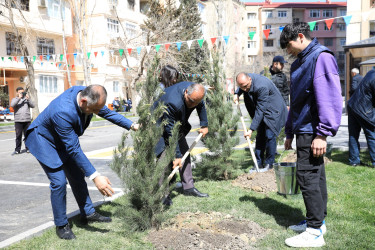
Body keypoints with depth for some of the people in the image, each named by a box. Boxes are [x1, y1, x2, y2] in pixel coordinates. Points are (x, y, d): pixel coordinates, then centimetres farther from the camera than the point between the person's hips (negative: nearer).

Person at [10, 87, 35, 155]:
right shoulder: (15, 99, 12)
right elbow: (12, 105, -9)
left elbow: (33, 105, 2)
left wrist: (28, 98, -10)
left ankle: (28, 148, 12)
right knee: (18, 136, 0)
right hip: (18, 120, -1)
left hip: (27, 120, 1)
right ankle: (17, 150, 6)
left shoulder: (26, 99, 15)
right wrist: (19, 98, -15)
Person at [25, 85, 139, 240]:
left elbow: (107, 112, -2)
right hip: (45, 141, -7)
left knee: (78, 178, 10)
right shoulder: (63, 112, -42)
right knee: (59, 182, -12)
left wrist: (132, 126, -7)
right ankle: (61, 225, 6)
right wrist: (95, 177, -37)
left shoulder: (87, 95, -21)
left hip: (64, 140, 7)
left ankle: (88, 213, 24)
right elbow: (74, 150, -38)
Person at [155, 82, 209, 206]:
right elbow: (170, 132, -33)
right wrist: (177, 156, -29)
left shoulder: (195, 91, -18)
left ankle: (188, 187, 16)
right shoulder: (173, 103, -40)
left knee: (185, 153, 6)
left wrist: (204, 125, 8)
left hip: (176, 124, 8)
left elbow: (201, 105, 7)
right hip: (160, 125, -8)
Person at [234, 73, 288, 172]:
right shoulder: (245, 80, -11)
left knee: (269, 135, -11)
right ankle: (258, 163, 12)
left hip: (273, 110, -8)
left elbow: (260, 111, -33)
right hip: (262, 109, 8)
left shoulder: (261, 87, -36)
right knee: (260, 135, 6)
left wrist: (251, 129, -32)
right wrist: (237, 94, -4)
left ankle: (269, 164, 5)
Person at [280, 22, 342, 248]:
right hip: (303, 130, 9)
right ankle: (318, 221, 26)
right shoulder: (299, 63, 17)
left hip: (312, 131, -9)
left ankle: (315, 232, 2)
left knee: (308, 177, -7)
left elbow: (330, 98, -20)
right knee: (315, 176, 15)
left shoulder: (321, 57, -12)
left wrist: (323, 133, -23)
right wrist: (290, 132, 21)